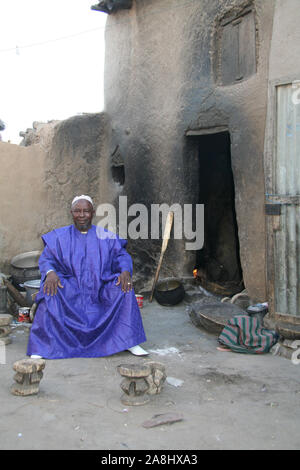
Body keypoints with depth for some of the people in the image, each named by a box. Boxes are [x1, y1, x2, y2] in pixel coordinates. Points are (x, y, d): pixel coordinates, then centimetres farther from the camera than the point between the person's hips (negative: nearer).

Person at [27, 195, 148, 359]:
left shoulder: (106, 236, 10)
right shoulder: (59, 236, 9)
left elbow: (122, 255, 5)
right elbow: (46, 258, 2)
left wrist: (125, 271, -19)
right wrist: (50, 272, -22)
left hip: (100, 289, 1)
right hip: (70, 288, -1)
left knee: (124, 288, -25)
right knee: (51, 293, -31)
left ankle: (128, 341, -18)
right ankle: (43, 345, -22)